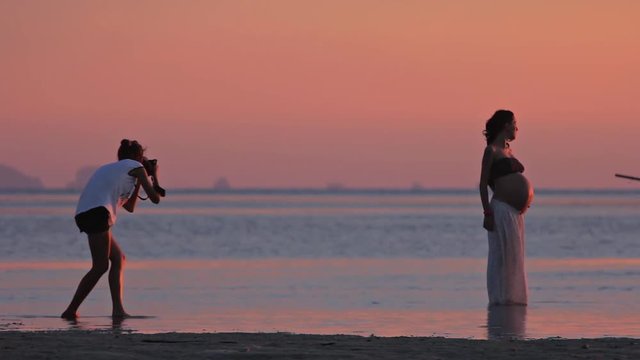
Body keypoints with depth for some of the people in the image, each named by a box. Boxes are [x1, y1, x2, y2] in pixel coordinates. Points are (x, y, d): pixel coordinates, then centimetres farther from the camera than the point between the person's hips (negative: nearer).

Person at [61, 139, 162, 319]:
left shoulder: (112, 169, 34)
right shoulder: (136, 167, 11)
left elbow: (129, 207, 39)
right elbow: (155, 198, 9)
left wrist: (138, 184, 39)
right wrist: (154, 176, 26)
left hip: (83, 214, 9)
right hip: (97, 212, -9)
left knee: (118, 259, 15)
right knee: (100, 267, -10)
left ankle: (118, 310, 5)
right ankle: (71, 310, -13)